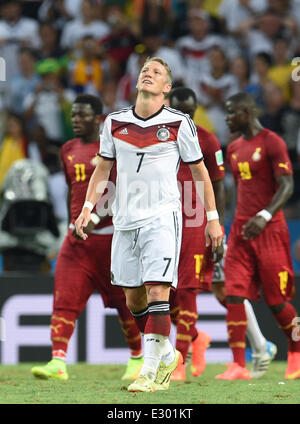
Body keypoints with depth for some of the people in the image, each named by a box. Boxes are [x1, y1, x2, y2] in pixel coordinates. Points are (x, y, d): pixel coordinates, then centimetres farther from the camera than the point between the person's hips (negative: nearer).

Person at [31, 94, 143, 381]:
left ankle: (137, 358, 25)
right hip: (78, 237, 5)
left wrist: (94, 218, -21)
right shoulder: (69, 150, 13)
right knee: (64, 298, -10)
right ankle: (58, 362, -17)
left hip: (109, 236, -5)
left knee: (124, 299, 6)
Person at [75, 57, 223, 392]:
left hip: (162, 218, -4)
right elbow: (102, 169, 17)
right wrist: (87, 208, 7)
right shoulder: (115, 123, 7)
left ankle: (149, 371, -12)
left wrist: (212, 218, 5)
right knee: (133, 301, 8)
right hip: (125, 221, 4)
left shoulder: (179, 124, -2)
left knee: (157, 293, -15)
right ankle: (167, 355, 28)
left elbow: (199, 171, 6)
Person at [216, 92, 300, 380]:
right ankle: (238, 366, -8)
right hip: (240, 230, 6)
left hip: (269, 229, -6)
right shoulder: (234, 149, 15)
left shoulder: (272, 142, -8)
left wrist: (264, 216, -25)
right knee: (234, 295, -7)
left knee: (276, 300, 1)